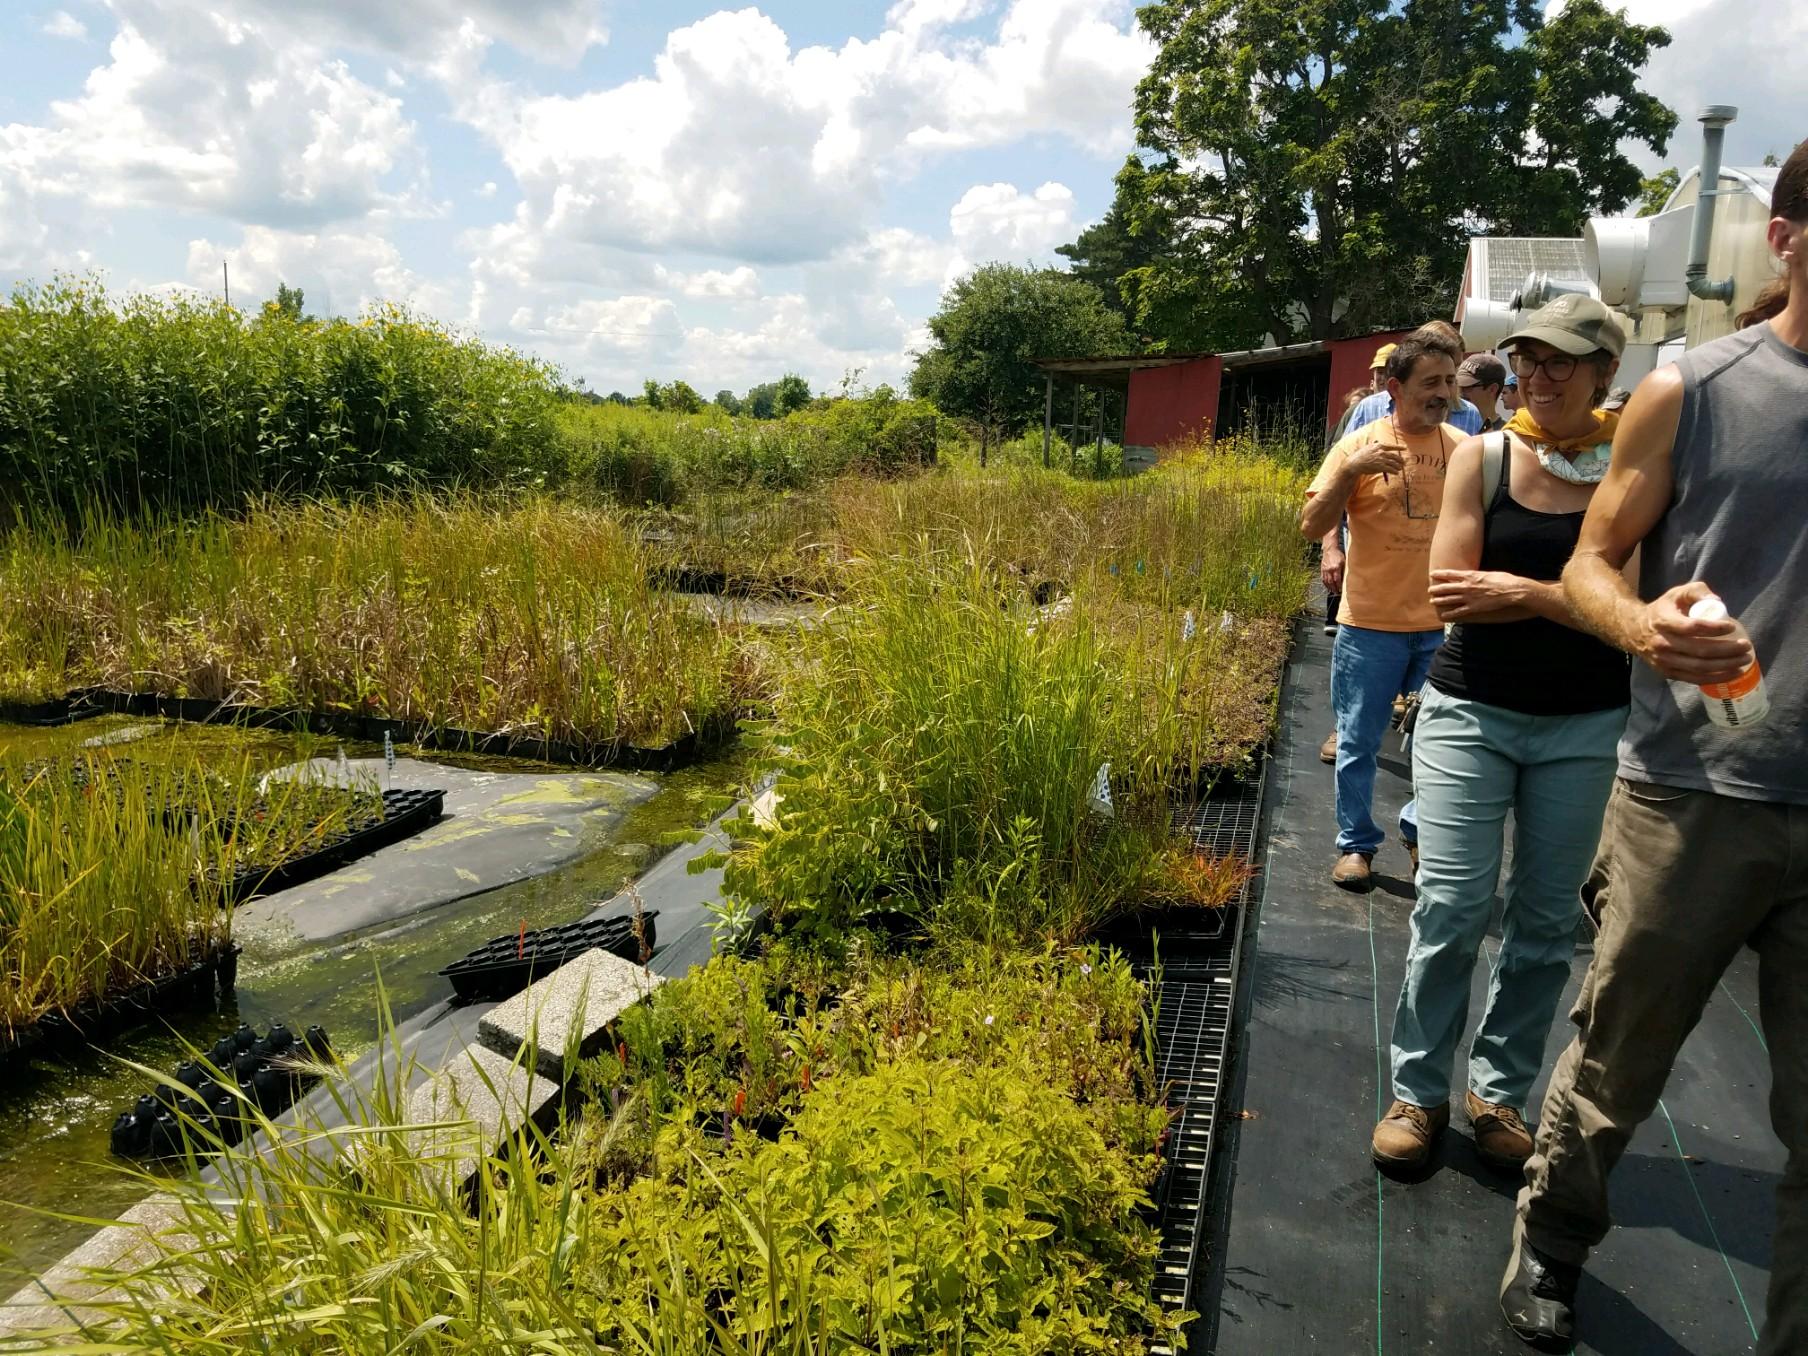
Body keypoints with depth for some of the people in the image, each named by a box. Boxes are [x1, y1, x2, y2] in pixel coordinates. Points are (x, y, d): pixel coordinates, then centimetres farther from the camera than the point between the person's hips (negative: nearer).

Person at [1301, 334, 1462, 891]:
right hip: (1372, 625, -3)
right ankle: (1356, 845, 22)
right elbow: (1312, 525, -9)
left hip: (1443, 625, 3)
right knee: (1359, 743, 7)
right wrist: (1351, 470, -22)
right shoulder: (1360, 444, -5)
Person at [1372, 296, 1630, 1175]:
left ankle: (1500, 1090, 26)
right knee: (1451, 910, -1)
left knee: (1546, 918, 9)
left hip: (1585, 727, 1)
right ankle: (1419, 1092, 15)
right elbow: (1450, 596, -9)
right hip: (1470, 713, -1)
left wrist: (1514, 588, -15)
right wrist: (1565, 591, -12)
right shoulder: (1483, 458, -2)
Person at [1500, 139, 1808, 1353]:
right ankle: (1551, 1245, 37)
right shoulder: (1689, 392, 0)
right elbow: (1592, 563, 1)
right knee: (1618, 1068, 12)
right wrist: (1639, 624, -21)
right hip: (1693, 796, -2)